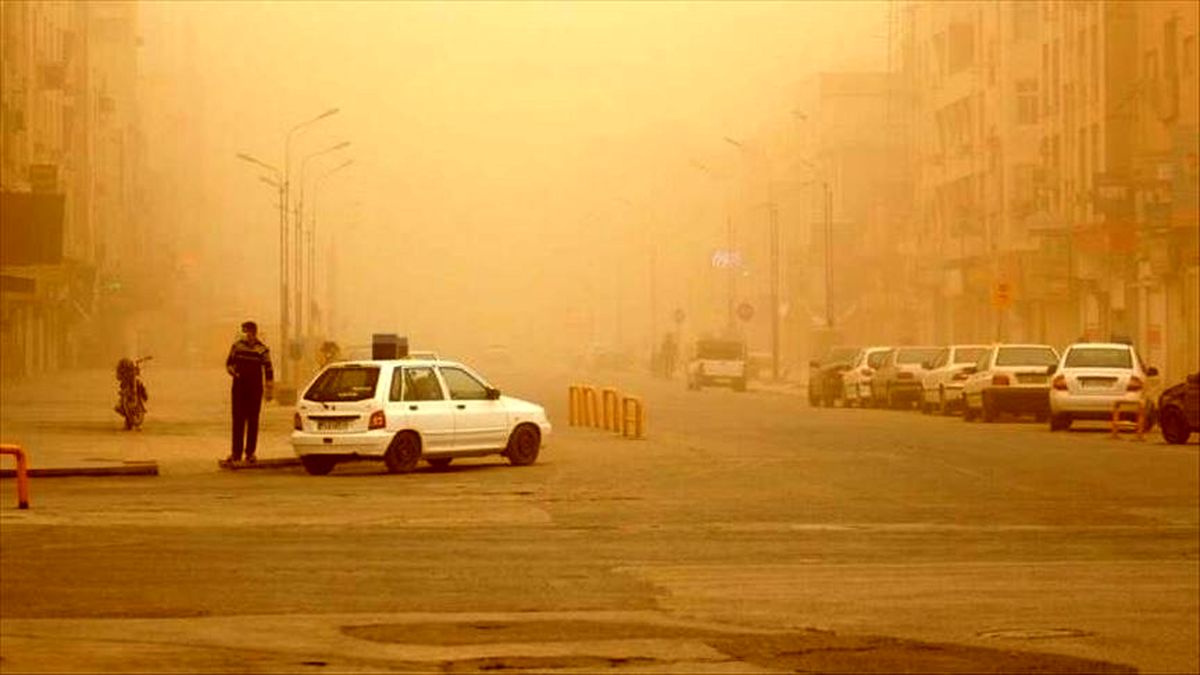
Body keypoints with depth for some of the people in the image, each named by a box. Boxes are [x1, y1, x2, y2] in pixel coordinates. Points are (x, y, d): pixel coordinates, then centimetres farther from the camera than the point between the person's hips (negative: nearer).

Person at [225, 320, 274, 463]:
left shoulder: (262, 350, -3)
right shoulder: (237, 346, 3)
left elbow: (268, 371, 1)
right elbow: (229, 362, 15)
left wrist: (269, 390, -4)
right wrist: (233, 372, -7)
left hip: (255, 388, -2)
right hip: (239, 386, 2)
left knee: (253, 420, 1)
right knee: (238, 420, 0)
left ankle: (250, 452, 6)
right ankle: (236, 452, 3)